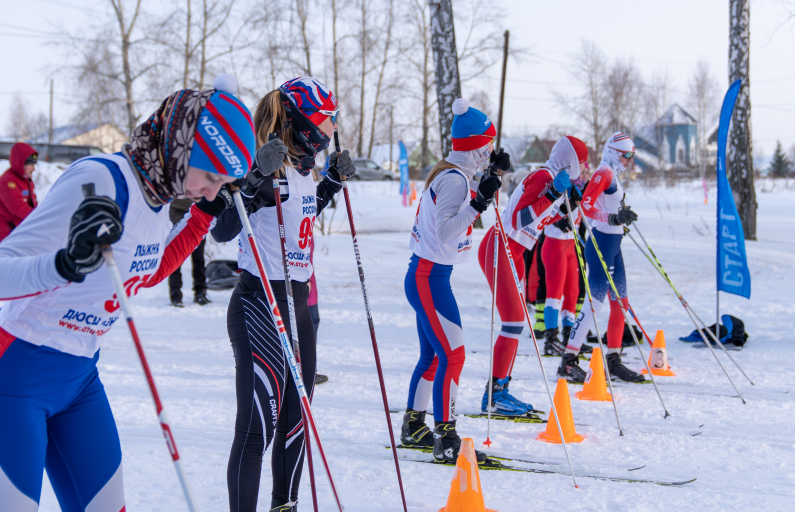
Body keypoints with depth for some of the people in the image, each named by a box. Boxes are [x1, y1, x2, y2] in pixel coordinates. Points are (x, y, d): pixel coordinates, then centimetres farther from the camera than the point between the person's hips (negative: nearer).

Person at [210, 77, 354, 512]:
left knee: (297, 415, 16)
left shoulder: (302, 166, 10)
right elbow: (223, 231, -26)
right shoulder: (269, 168, -17)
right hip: (260, 307, -9)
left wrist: (334, 181, 25)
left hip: (296, 302, 10)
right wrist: (258, 177, -35)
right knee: (258, 424, -7)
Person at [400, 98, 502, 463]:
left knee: (433, 355, 17)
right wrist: (477, 204, -32)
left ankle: (413, 427, 28)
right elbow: (444, 234, -27)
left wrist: (493, 172, 25)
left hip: (425, 274, 10)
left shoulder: (448, 172, 10)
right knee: (452, 356, -10)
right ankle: (446, 440, -8)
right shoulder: (455, 179, -19)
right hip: (429, 277, -10)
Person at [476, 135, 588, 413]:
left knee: (517, 321, 11)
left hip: (513, 252, 10)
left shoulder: (554, 180, 14)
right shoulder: (543, 176, -16)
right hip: (499, 247, -10)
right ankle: (493, 395, -10)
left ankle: (501, 390, 16)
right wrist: (553, 194, -28)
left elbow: (544, 220, 21)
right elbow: (520, 219, -25)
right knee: (514, 321, -13)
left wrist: (570, 203, 15)